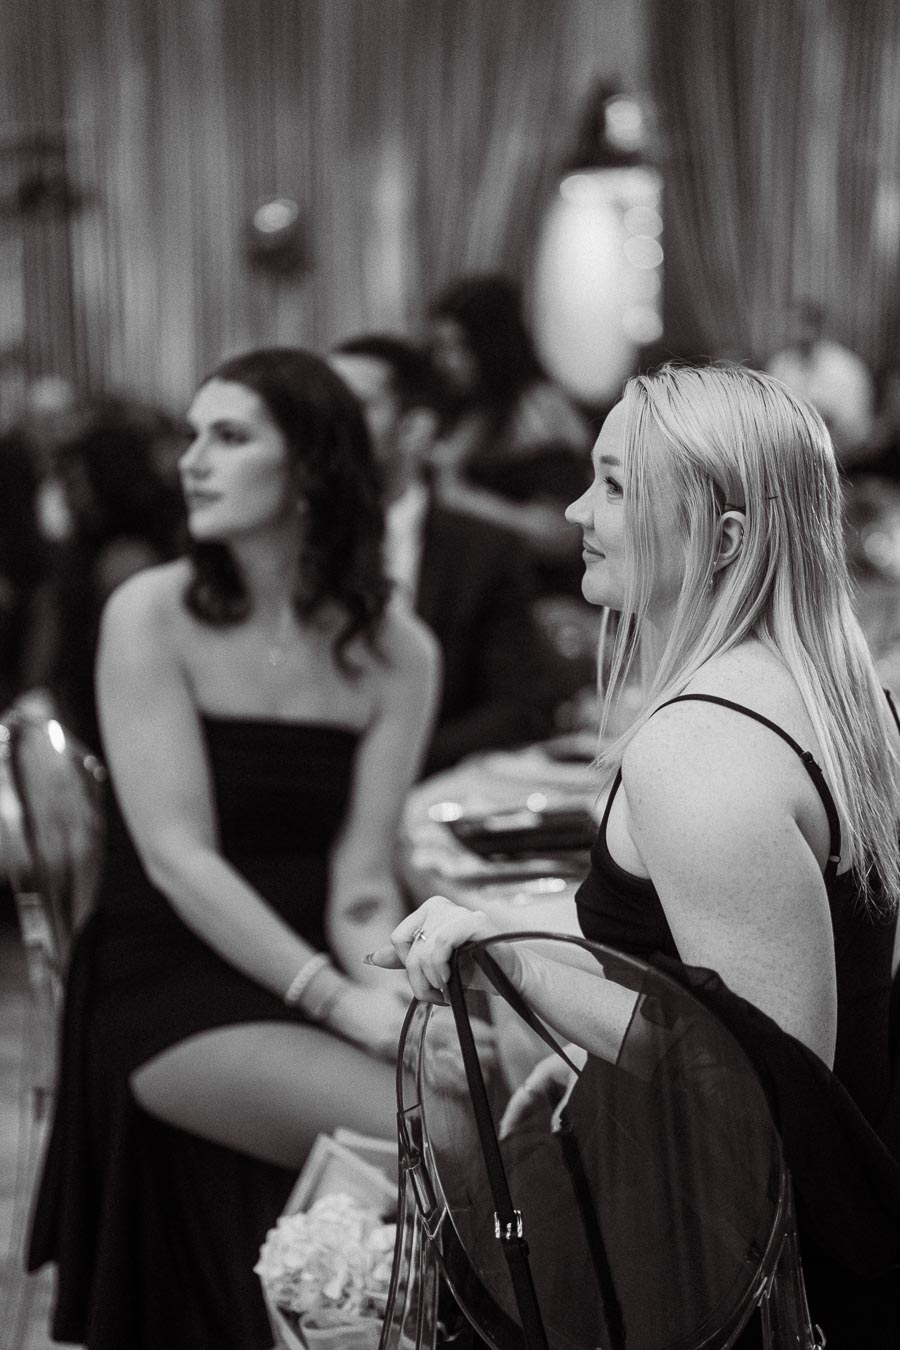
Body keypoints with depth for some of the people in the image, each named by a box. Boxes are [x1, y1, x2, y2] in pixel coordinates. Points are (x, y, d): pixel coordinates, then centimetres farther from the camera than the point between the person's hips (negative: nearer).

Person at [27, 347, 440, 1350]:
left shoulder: (396, 651, 2)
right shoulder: (152, 615, -6)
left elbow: (361, 883, -2)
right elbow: (178, 858, -14)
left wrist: (397, 994, -23)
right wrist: (342, 1002, -23)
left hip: (318, 978, 4)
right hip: (176, 989, -4)